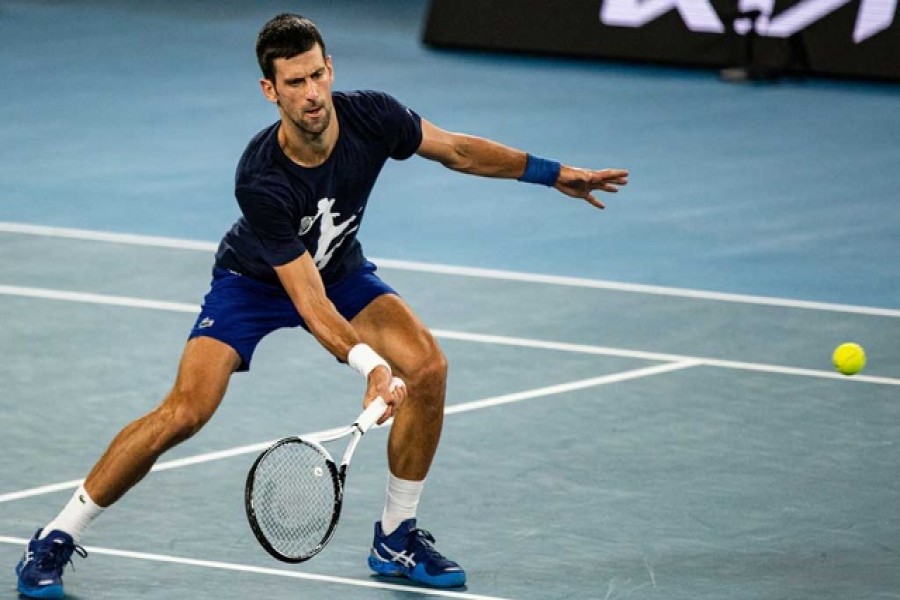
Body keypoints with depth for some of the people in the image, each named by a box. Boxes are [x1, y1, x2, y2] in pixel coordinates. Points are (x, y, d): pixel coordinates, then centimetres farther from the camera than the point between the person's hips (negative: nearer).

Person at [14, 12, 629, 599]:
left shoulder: (371, 116, -26)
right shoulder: (260, 179, -38)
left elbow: (457, 149, -4)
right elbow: (308, 300, -37)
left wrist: (554, 173, 0)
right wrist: (370, 364, -50)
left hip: (342, 269, 5)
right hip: (255, 283, -5)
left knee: (428, 367, -17)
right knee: (186, 411, -21)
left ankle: (395, 539, 0)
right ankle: (56, 539, -6)